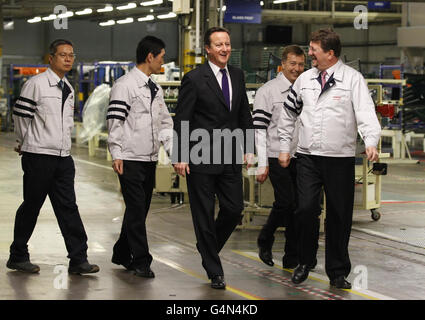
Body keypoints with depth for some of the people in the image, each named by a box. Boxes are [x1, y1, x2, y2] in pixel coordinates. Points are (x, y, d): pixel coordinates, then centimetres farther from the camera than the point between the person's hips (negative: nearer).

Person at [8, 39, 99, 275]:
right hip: (39, 157, -6)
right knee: (31, 207, 2)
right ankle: (18, 256, 16)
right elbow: (20, 114, -5)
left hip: (63, 157, 6)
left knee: (68, 207, 2)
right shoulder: (36, 84, -8)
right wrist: (25, 142, 7)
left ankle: (78, 259, 1)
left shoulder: (68, 89, 14)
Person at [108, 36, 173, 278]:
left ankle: (122, 254, 24)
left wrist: (174, 152, 7)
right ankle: (141, 261, -2)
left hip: (150, 160, 8)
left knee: (140, 210, 11)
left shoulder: (156, 89, 17)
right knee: (136, 210, -7)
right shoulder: (125, 85, -7)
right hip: (131, 159, -8)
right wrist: (116, 154, -16)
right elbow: (115, 122, -11)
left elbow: (165, 123, 20)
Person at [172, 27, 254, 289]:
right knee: (204, 214, 2)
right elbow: (181, 120, -8)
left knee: (234, 209, 5)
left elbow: (245, 114, 17)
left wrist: (249, 148, 11)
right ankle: (214, 272, 13)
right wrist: (180, 157, -12)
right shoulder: (194, 79, -9)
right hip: (201, 159, -5)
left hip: (230, 158, 5)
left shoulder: (237, 75, 9)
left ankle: (208, 246, 33)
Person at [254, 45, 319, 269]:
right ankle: (265, 241, 12)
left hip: (302, 157, 5)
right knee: (285, 203, -14)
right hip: (277, 157, -5)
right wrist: (262, 164, -12)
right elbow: (259, 129, -7)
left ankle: (292, 258, 11)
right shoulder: (267, 91, -4)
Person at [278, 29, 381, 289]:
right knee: (306, 209, -5)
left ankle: (338, 272, 17)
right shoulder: (305, 79, 10)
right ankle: (304, 262, 16)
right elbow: (289, 114, 20)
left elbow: (366, 112, -15)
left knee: (339, 216, 4)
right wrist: (285, 147, 18)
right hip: (308, 157, 3)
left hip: (340, 159, -2)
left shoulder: (352, 79, -4)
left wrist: (371, 142, -30)